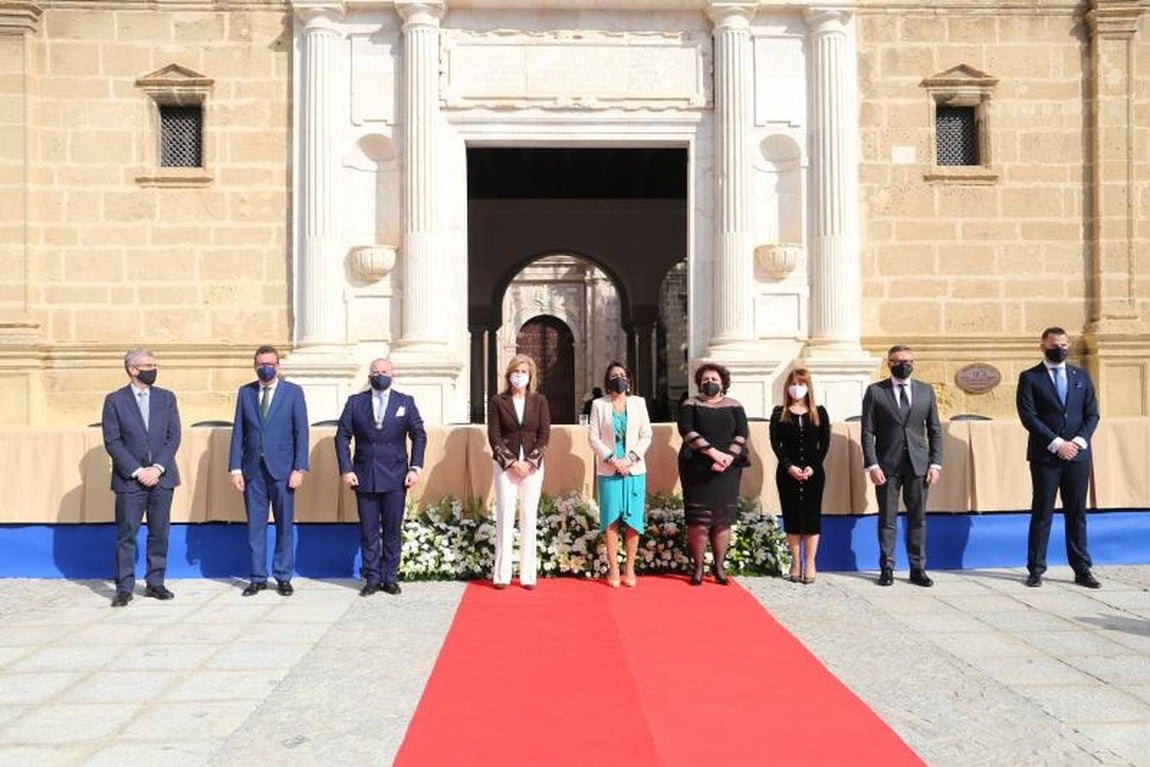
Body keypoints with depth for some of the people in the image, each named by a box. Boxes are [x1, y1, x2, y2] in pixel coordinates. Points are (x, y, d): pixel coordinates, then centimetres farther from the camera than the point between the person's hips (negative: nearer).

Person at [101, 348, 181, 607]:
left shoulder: (167, 398, 9)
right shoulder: (115, 400, 1)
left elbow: (174, 437, 4)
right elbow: (112, 441, -4)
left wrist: (158, 468, -8)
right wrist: (137, 471, -12)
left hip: (162, 477, 3)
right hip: (129, 479, -3)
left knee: (159, 533, 6)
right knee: (126, 535, -1)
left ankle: (155, 584, 16)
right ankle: (124, 588, 6)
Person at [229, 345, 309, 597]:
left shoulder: (293, 392, 2)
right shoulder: (245, 392, 9)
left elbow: (301, 432, -1)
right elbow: (238, 432, 7)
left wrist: (299, 469, -8)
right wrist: (235, 468, 0)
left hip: (282, 469, -2)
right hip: (252, 470, 2)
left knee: (285, 525, 3)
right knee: (255, 525, 6)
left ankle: (283, 577, 13)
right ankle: (258, 578, 15)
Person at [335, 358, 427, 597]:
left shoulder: (406, 402, 5)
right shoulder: (355, 402, 5)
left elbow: (419, 435, 6)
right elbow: (342, 436, 4)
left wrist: (415, 467, -3)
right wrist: (346, 469, -5)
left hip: (395, 478, 0)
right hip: (364, 477, 0)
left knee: (392, 531, 5)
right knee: (368, 532, 4)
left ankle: (390, 577, 14)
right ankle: (372, 578, 13)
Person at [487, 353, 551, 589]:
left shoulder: (539, 401, 6)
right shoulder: (498, 401, 3)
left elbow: (544, 434, 1)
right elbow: (494, 436, -2)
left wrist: (529, 462, -9)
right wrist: (511, 462, -11)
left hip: (532, 466, 1)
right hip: (505, 465, -1)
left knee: (529, 518, 4)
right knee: (505, 518, -2)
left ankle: (528, 574, 8)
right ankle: (502, 574, 3)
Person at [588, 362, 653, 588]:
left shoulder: (638, 403, 9)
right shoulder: (599, 405, 5)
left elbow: (646, 435, 4)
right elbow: (593, 437, 0)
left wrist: (630, 459, -9)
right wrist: (611, 459, -12)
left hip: (635, 469, 1)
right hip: (608, 471, -1)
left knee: (633, 520, 1)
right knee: (611, 520, -1)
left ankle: (630, 569, 9)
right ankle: (613, 570, 5)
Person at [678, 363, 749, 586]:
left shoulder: (734, 406, 12)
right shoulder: (691, 405, 7)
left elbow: (741, 434, 2)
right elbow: (687, 431, -8)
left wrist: (728, 457, -13)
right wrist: (713, 452, -17)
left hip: (727, 471, 2)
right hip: (697, 469, -2)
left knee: (723, 520, 2)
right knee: (698, 521, -4)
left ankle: (719, 566, 11)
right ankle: (698, 567, 5)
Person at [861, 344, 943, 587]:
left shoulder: (926, 391, 10)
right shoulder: (875, 391, 2)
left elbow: (935, 430, 10)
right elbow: (867, 432, -1)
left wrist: (935, 463, 1)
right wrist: (872, 465, -9)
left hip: (918, 465, 2)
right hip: (887, 466, -2)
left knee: (918, 519, 5)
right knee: (887, 519, 3)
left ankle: (918, 569, 13)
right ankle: (887, 568, 11)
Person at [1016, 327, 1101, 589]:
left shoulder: (1082, 376, 13)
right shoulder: (1030, 377, 1)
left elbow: (1092, 414, 8)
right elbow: (1028, 416, -8)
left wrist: (1079, 441, -8)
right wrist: (1057, 444, -15)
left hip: (1077, 454, 3)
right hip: (1045, 456, -3)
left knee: (1077, 514, 7)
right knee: (1042, 513, 1)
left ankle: (1082, 570, 13)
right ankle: (1036, 569, 7)